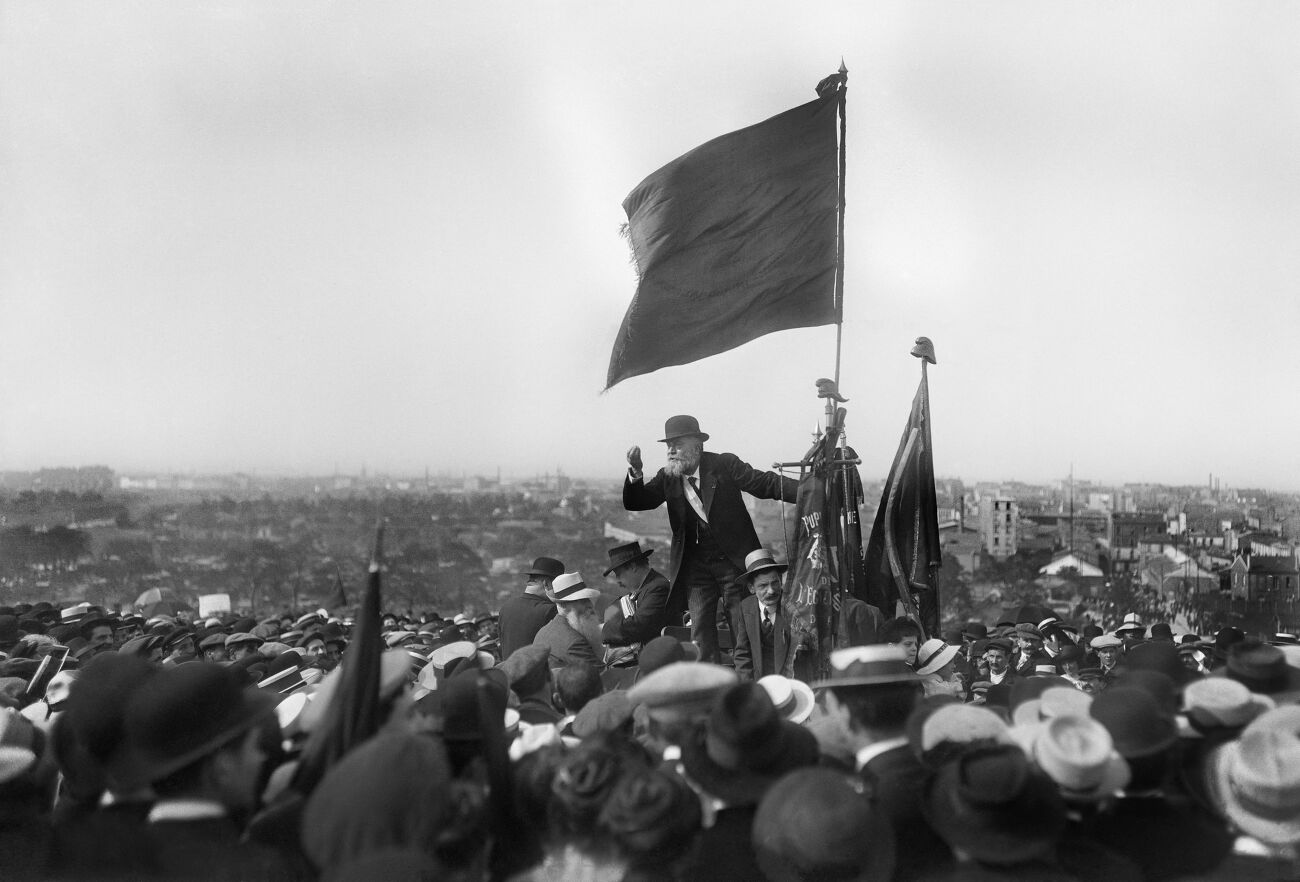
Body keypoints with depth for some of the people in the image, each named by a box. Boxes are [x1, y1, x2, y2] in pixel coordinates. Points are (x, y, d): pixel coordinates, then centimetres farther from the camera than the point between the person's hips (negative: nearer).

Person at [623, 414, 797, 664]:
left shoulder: (725, 465, -7)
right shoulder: (667, 478, 3)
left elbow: (767, 484, -8)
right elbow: (634, 503, 0)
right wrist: (635, 472, -19)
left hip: (734, 561, -3)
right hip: (695, 566, 3)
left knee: (744, 629, 2)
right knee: (700, 632, -2)